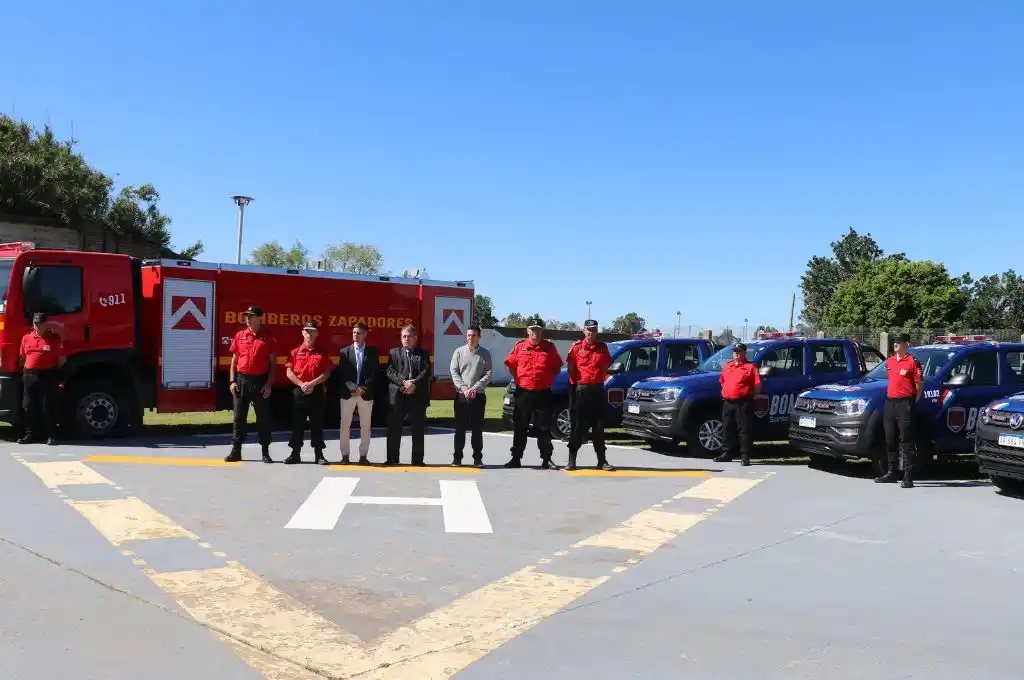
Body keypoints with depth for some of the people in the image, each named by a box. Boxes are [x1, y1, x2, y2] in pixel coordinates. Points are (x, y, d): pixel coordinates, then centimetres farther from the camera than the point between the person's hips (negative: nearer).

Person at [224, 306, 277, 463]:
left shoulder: (268, 338, 0)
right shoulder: (239, 336, 8)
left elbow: (273, 363, -1)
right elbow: (234, 360, 11)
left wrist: (269, 384, -8)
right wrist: (232, 381, 2)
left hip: (260, 381, -2)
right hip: (242, 380, 3)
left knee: (263, 417, 3)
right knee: (239, 416, 5)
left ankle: (265, 452, 10)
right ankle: (236, 451, 11)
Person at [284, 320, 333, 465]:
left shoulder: (322, 353, 6)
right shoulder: (295, 352, 6)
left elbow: (327, 373, -1)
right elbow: (289, 372, 1)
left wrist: (312, 383, -13)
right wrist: (301, 384, -11)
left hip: (317, 391, 0)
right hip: (299, 391, 0)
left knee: (317, 423, 2)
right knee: (297, 423, 4)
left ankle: (319, 454, 7)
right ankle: (295, 454, 9)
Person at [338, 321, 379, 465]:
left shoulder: (372, 352, 7)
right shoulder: (345, 351, 7)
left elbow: (375, 373, 0)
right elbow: (341, 374, 0)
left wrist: (363, 388, -11)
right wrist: (353, 388, -12)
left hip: (366, 394, 0)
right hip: (348, 394, 0)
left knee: (365, 426, 2)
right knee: (345, 425, 1)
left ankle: (363, 456, 8)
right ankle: (345, 455, 8)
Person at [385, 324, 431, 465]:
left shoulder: (423, 354, 12)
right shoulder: (394, 353, 12)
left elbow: (426, 372, -1)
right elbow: (390, 371, -1)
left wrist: (414, 384, -16)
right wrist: (404, 382, -16)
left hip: (418, 396, 0)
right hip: (397, 396, 0)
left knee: (418, 430, 3)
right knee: (394, 429, 2)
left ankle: (418, 460, 10)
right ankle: (392, 459, 10)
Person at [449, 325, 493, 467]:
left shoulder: (485, 354, 3)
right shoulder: (459, 352, 4)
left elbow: (488, 374, -2)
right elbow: (454, 372, 0)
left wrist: (474, 388, -13)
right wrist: (464, 389, -12)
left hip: (478, 396, 0)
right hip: (461, 395, 0)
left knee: (477, 428, 3)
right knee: (460, 428, 3)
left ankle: (477, 458, 9)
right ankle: (457, 457, 9)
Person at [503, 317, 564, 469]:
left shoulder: (550, 347, 4)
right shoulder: (519, 347, 3)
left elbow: (557, 367, 11)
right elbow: (510, 365, 11)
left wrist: (549, 380, 2)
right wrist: (518, 380, 4)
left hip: (543, 393, 0)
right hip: (523, 393, 0)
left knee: (544, 428, 4)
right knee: (520, 428, 7)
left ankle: (546, 459, 9)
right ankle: (516, 458, 15)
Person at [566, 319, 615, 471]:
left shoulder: (603, 347, 9)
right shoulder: (576, 347, 1)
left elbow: (605, 366, 17)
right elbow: (571, 368, 3)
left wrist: (600, 378, 4)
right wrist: (574, 384, -4)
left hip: (598, 389, 3)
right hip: (581, 389, -3)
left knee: (599, 426, 6)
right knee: (579, 426, 0)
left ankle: (602, 461, 12)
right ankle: (572, 459, 7)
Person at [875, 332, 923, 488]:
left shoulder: (913, 362, -6)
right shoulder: (889, 361, 15)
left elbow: (919, 385, -7)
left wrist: (912, 403, -6)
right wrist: (890, 398, 16)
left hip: (905, 404, -8)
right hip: (890, 403, 8)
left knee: (907, 441, -6)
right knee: (890, 440, 13)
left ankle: (908, 477, -6)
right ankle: (892, 472, 24)